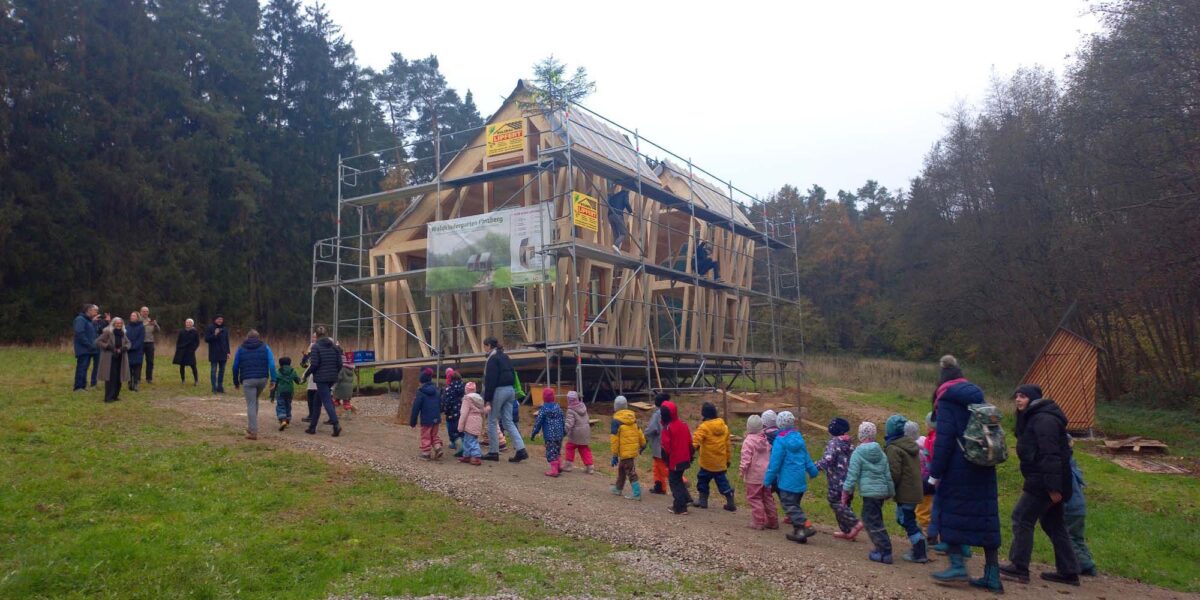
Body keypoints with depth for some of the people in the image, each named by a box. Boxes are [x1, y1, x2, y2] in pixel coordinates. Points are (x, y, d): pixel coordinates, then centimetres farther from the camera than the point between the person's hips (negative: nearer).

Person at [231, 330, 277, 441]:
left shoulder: (241, 348, 11)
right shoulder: (265, 347, 10)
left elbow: (235, 367, 9)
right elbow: (272, 363, -3)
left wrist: (236, 382, 18)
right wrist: (273, 379, -5)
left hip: (248, 380, -2)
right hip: (263, 379, 2)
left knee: (251, 405, 0)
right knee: (254, 400, 24)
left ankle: (253, 432, -3)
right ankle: (251, 426, 24)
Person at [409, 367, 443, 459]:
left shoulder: (421, 392, -13)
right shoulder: (436, 390, 4)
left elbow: (416, 407, -11)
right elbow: (440, 404, 12)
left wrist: (413, 421, -4)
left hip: (426, 419, -5)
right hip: (436, 418, 5)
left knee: (425, 437, 6)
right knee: (434, 435, 19)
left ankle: (426, 453, 10)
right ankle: (438, 448, 2)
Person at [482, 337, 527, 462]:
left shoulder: (493, 358, -11)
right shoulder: (505, 357, 15)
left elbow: (490, 380, -16)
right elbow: (512, 376, 18)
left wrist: (487, 399, -15)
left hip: (498, 391, -8)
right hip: (510, 390, 8)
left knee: (492, 421, 5)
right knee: (508, 422, 8)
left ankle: (493, 452, 10)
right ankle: (521, 450, -2)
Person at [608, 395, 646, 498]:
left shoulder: (616, 420, -14)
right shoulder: (633, 417, 6)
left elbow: (614, 439, -13)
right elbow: (639, 432, 12)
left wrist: (614, 455, -9)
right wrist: (643, 444, 24)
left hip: (625, 451, -7)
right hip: (634, 449, 7)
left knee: (631, 472, -4)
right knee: (621, 469, 22)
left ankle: (636, 493, -7)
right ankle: (618, 488, 33)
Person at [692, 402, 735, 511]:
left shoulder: (704, 427, -13)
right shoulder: (724, 426, 7)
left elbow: (696, 440, -27)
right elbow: (727, 444, 13)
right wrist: (728, 459, 20)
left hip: (708, 462, -5)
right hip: (721, 462, 5)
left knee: (703, 479, 13)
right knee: (722, 482, 11)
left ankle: (703, 501, 17)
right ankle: (730, 503, 7)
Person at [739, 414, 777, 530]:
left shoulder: (748, 441, -14)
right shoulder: (766, 440, 7)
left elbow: (746, 458, -19)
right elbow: (771, 455, 13)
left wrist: (742, 469, -9)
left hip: (754, 475, -7)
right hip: (767, 473, 7)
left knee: (754, 498, 3)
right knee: (767, 497, 15)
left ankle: (758, 522, 2)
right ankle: (772, 521, 19)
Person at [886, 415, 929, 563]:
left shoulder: (893, 448, -19)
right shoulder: (910, 443, 9)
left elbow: (894, 473, -21)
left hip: (905, 492, -9)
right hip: (915, 489, 9)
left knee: (907, 522, 1)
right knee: (904, 519, 22)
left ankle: (919, 554, 6)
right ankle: (919, 546, 24)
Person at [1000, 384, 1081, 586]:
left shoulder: (1043, 420, -16)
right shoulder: (1033, 418, 17)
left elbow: (1050, 455, -23)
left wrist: (1053, 487, -25)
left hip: (1043, 482, -11)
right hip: (1040, 481, 11)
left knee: (1022, 518, -5)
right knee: (1053, 524, 14)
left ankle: (1019, 567, 0)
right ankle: (1068, 571, 20)